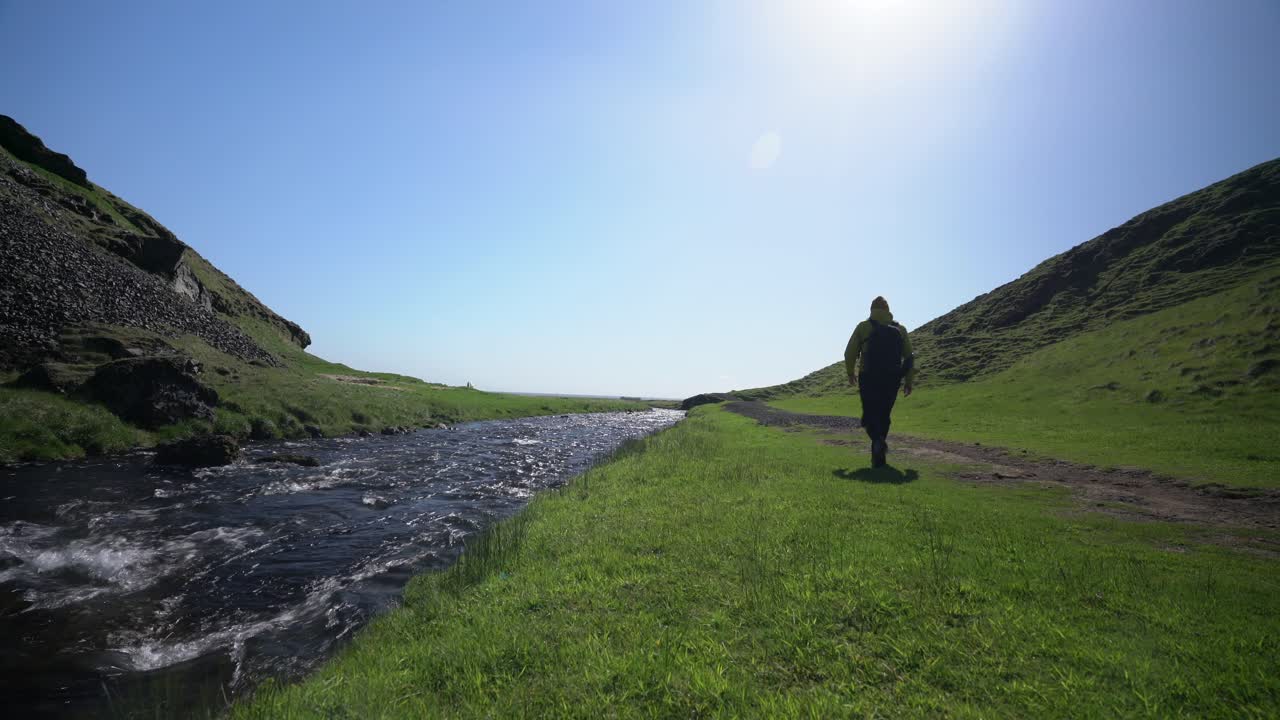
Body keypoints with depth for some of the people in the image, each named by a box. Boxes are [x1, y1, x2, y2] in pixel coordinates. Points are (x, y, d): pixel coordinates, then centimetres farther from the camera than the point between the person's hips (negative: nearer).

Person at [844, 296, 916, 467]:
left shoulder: (863, 327, 2)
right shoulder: (900, 329, 10)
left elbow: (850, 353, 0)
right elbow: (909, 357, 8)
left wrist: (851, 373, 16)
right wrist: (909, 382, 13)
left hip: (869, 378, -2)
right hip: (892, 380, 3)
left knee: (870, 415, 5)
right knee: (883, 416, 14)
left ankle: (878, 440, -23)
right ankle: (878, 455, 15)